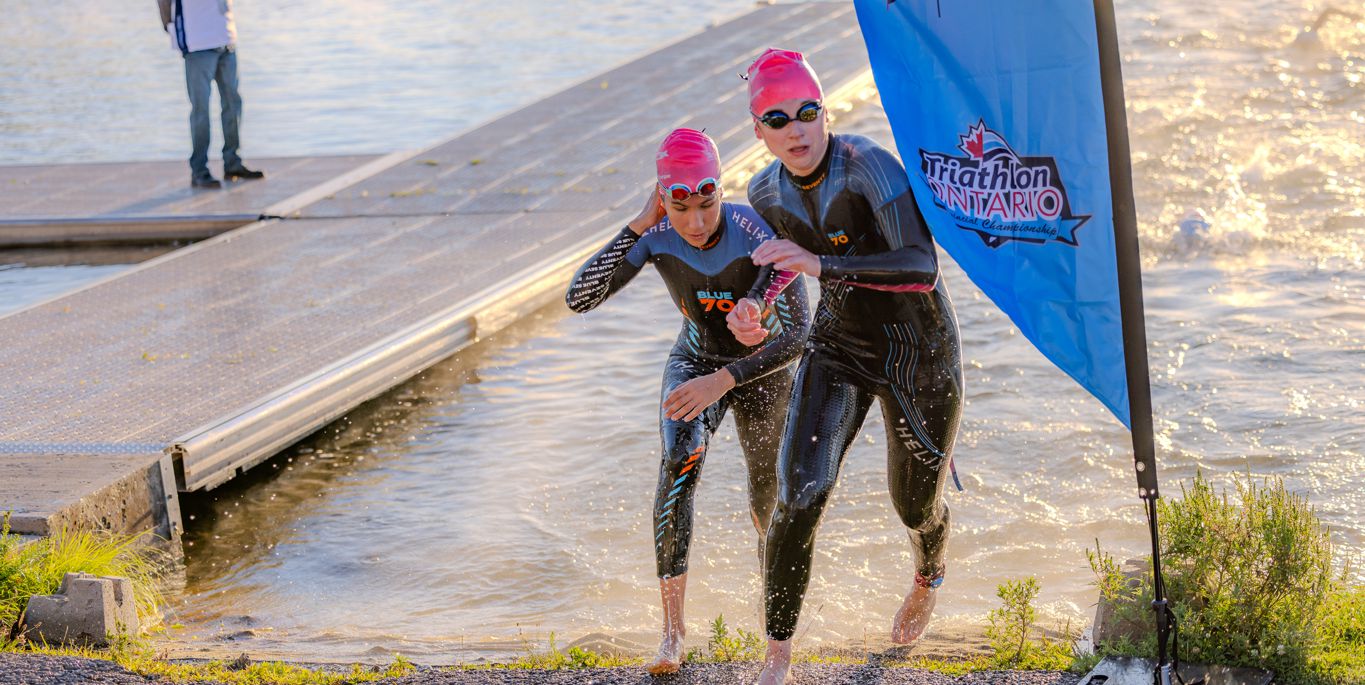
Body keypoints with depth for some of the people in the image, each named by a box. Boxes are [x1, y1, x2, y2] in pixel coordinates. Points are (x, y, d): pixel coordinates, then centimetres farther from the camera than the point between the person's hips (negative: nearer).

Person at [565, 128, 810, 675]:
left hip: (762, 369, 0)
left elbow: (799, 333, -36)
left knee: (768, 500, 15)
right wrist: (640, 224, -39)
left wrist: (723, 380, -45)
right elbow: (579, 299, -34)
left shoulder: (759, 234, -35)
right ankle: (672, 630, -28)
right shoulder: (656, 238, -26)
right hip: (695, 362, 1)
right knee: (680, 461, -29)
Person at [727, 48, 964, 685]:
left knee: (916, 505, 17)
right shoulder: (766, 193, -8)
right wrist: (753, 309, -5)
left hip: (920, 351, -3)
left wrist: (820, 264, -47)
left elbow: (922, 269, -37)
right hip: (838, 347, 3)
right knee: (800, 494, -18)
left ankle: (928, 578, 56)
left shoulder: (869, 167, -27)